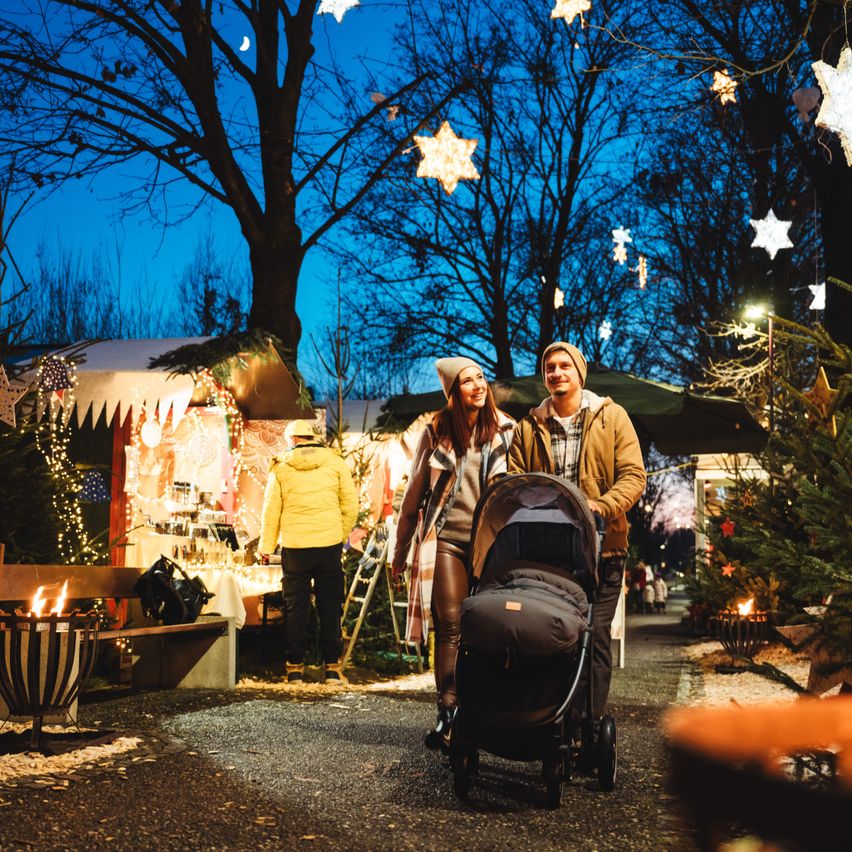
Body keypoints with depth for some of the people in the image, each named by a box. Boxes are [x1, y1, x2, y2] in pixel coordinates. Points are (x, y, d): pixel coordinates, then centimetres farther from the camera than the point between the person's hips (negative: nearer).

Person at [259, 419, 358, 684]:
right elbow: (351, 506, 3)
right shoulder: (335, 463, 2)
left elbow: (271, 511, 4)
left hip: (294, 548, 0)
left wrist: (266, 547, 12)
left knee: (295, 608, 8)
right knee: (330, 605, 8)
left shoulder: (280, 467, 1)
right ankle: (332, 666, 10)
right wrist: (342, 536, 16)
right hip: (329, 545, 0)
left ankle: (294, 667, 11)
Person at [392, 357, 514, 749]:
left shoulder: (505, 431, 5)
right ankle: (447, 714, -3)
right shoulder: (436, 431, 4)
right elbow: (414, 493, 10)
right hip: (446, 540, 0)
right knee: (450, 627, -7)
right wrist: (400, 548, 11)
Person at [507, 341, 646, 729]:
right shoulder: (530, 426, 12)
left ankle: (591, 723, 6)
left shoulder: (611, 417, 6)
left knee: (595, 635, -2)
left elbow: (633, 475, -1)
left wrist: (602, 506, -18)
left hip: (600, 545, -2)